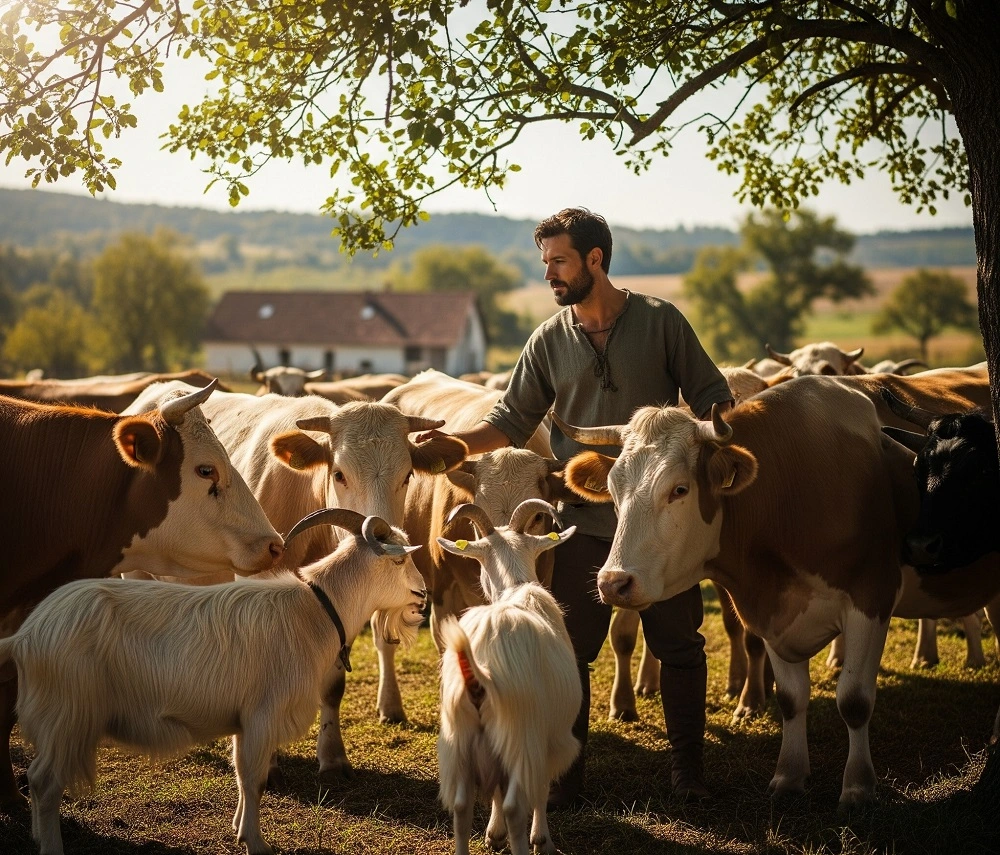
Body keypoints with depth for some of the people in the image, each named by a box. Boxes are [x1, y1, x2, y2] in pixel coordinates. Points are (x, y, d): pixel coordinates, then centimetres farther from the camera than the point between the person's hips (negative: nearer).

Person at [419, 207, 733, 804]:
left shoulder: (661, 321, -3)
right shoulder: (549, 341, 4)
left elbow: (711, 396, 1)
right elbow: (512, 421, 6)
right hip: (584, 524, 2)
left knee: (679, 643, 7)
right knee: (569, 651, 4)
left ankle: (689, 765, 22)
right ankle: (565, 774, 16)